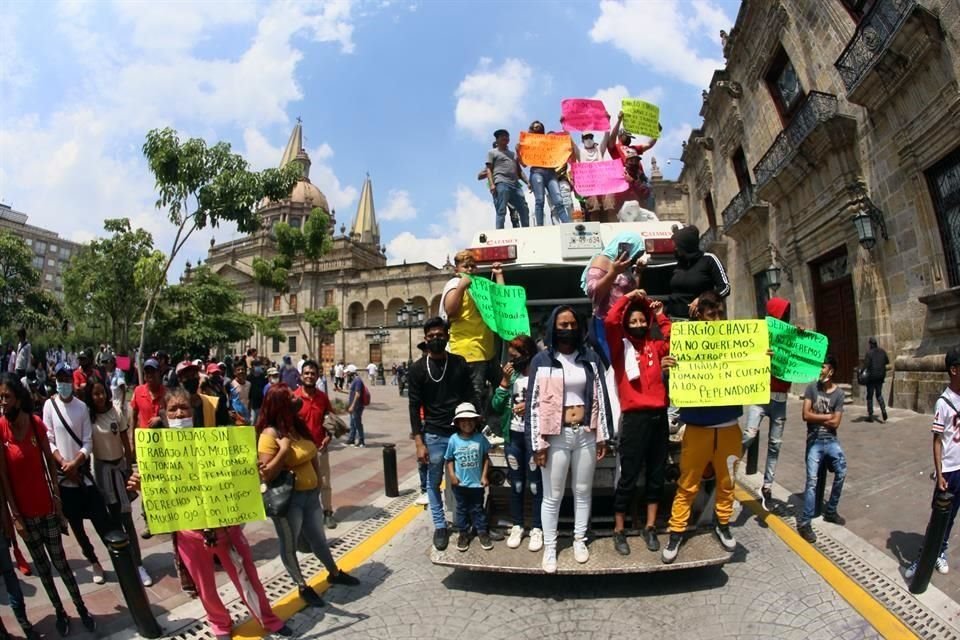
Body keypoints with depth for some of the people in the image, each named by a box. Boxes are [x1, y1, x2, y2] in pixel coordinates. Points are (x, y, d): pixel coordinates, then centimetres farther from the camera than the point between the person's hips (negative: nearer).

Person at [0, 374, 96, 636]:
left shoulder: (36, 424, -9)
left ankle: (81, 608, 23)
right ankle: (60, 612, 29)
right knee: (41, 565, 13)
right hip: (24, 512, 0)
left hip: (47, 507, 0)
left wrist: (57, 498, -2)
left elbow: (50, 463, 0)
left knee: (59, 561, 9)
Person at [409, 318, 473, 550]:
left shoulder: (460, 364, 3)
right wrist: (419, 442, -8)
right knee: (434, 483, 8)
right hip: (434, 436, -1)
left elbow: (469, 398, 7)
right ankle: (440, 526, 23)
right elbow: (414, 407, -2)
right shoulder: (417, 369, -1)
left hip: (461, 432, 1)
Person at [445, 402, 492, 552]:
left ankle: (482, 532, 26)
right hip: (460, 483, 0)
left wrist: (484, 476, -4)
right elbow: (449, 459, -2)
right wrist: (452, 475, -12)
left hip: (477, 482, 0)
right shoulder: (454, 440, -11)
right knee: (462, 509, 15)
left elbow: (486, 458, -1)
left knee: (477, 509, 13)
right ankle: (463, 533, 28)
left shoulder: (480, 438, -9)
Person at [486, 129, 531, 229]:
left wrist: (528, 182, 11)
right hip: (501, 183, -6)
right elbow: (489, 169, 3)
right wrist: (491, 184, -14)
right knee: (501, 211, -16)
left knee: (524, 210, -2)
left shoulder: (513, 154, 32)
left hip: (515, 184, 6)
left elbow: (519, 170, 27)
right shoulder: (492, 152, 15)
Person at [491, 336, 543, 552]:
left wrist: (532, 407, -20)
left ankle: (537, 529, 18)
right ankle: (516, 526, 25)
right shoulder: (511, 375, 7)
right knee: (516, 484, 13)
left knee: (535, 484, 5)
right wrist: (505, 381, -7)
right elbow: (496, 407, 1)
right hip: (513, 436, 4)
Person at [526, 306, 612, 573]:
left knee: (583, 492, 15)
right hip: (556, 436, -2)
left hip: (586, 434, 3)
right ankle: (550, 547, 22)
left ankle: (580, 540, 32)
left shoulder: (591, 357, 4)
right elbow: (534, 403, -5)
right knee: (552, 496, 7)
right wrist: (537, 443, -8)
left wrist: (602, 435, 3)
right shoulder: (542, 360, -4)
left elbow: (600, 396, 6)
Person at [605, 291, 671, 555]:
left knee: (656, 475, 12)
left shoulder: (654, 347, 14)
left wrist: (661, 317, 16)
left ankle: (650, 528, 25)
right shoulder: (620, 347, 0)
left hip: (659, 416, 5)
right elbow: (610, 321, -14)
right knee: (629, 477, 1)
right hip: (635, 418, -5)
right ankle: (619, 531, 13)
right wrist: (627, 297, -6)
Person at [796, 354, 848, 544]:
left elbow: (835, 423, -5)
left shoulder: (839, 393, 1)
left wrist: (816, 418, -7)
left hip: (831, 440, 3)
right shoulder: (812, 387, -3)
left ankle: (830, 511, 24)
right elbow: (806, 415, -10)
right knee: (812, 481, -9)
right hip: (814, 441, -3)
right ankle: (804, 523, -5)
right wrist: (827, 416, -7)